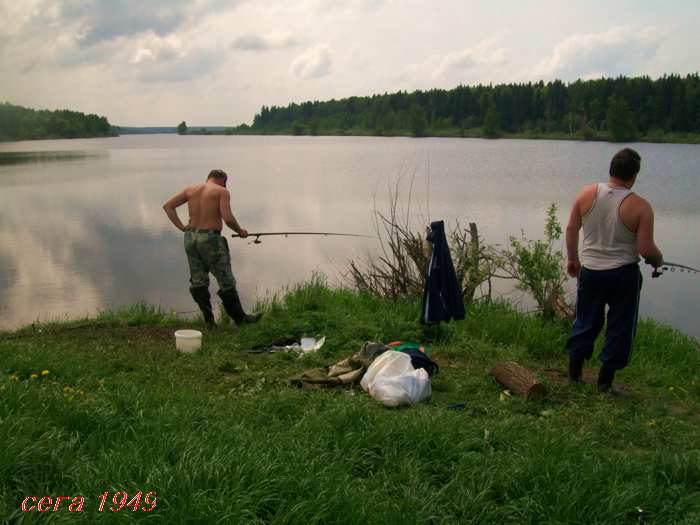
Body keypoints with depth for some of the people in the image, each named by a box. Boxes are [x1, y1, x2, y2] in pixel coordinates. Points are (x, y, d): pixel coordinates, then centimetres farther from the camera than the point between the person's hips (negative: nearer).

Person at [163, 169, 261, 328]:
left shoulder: (191, 190, 11)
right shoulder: (222, 191, -3)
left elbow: (167, 206, 7)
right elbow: (228, 218, -15)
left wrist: (181, 227, 7)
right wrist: (240, 231, 2)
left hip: (190, 237, 5)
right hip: (210, 238, -5)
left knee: (197, 281, 14)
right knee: (226, 282, 6)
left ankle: (209, 320, 17)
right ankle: (240, 318, 17)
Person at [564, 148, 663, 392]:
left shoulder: (587, 194, -7)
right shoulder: (640, 207, -17)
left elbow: (571, 229, 1)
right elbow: (646, 249, -17)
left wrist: (572, 259, 15)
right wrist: (658, 260, 6)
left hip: (589, 271, 4)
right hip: (623, 275, -4)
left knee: (585, 322, 19)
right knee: (619, 327, 12)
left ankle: (574, 372, 28)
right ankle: (605, 380, 19)